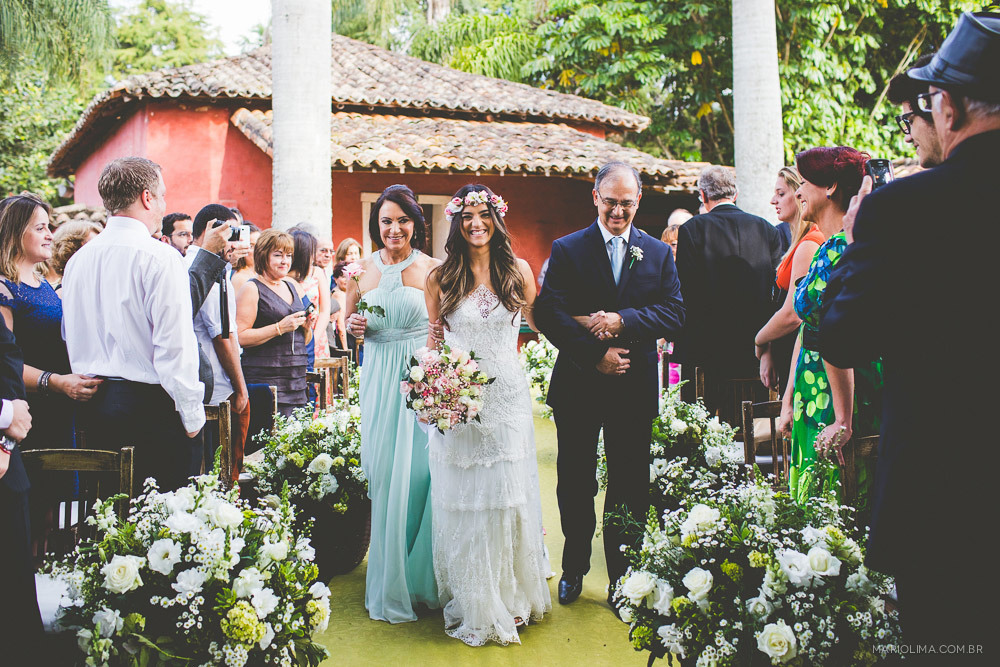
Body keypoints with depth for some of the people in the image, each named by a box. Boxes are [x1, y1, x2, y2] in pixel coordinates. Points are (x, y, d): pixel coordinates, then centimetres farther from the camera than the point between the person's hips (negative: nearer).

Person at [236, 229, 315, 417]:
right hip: (264, 379, -6)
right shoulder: (252, 289, -2)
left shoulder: (293, 286, 17)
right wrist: (280, 328, -17)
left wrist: (307, 327, 3)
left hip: (297, 380, 6)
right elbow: (239, 337, -13)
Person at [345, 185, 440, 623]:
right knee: (381, 474, 5)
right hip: (378, 378, 3)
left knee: (418, 473, -3)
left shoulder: (432, 270, -1)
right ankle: (388, 581, 21)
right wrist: (353, 326, -6)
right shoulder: (362, 270, 7)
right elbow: (345, 327, 18)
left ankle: (419, 580, 16)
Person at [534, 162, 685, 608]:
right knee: (575, 484, 11)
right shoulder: (566, 250, 1)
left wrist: (622, 319, -19)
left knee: (630, 488, 8)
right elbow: (548, 314, -9)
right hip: (578, 387, -1)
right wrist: (595, 355, -18)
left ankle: (624, 577, 23)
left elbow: (674, 315, -4)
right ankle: (574, 568, 31)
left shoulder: (659, 254, 7)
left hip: (635, 388, 1)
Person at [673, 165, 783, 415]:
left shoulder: (692, 229, -7)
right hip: (755, 348, 4)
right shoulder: (767, 230, 6)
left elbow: (686, 291, -9)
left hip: (705, 346, -4)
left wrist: (680, 341, 2)